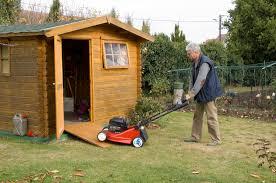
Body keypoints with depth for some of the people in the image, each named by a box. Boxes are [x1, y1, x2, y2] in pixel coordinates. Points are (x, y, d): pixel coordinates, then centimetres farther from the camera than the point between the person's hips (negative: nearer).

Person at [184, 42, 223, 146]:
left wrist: (191, 94, -25)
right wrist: (189, 93, 0)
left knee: (211, 117, -4)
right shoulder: (195, 63, 9)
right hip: (200, 95, 10)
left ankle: (216, 139, 6)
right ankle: (195, 137, 24)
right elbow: (192, 79, 11)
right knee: (197, 116, 14)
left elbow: (200, 81, -27)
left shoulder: (205, 63, -22)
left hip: (208, 94, -10)